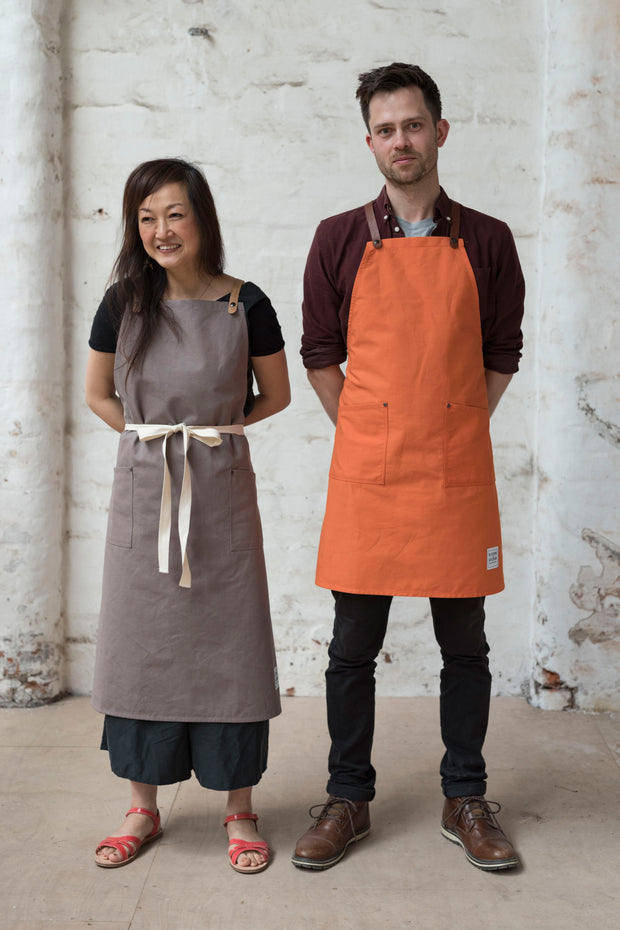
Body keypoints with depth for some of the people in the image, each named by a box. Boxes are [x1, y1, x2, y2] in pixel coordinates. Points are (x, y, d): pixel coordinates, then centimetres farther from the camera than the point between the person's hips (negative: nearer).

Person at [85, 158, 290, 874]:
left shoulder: (244, 305, -4)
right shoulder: (123, 304, 1)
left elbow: (276, 394, 8)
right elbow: (98, 395, 13)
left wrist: (211, 430, 1)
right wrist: (153, 436, 3)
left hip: (221, 493, -2)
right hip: (143, 493, 2)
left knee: (226, 643, 3)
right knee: (141, 640, 7)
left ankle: (239, 809, 18)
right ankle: (143, 807, 23)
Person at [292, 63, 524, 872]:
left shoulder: (486, 241, 6)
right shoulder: (340, 240, 5)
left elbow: (502, 356, 11)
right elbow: (320, 355, 9)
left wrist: (453, 434, 6)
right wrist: (367, 436, 5)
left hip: (457, 475, 1)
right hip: (365, 473, 0)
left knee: (465, 646, 8)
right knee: (353, 648, 6)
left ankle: (466, 802, 24)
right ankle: (348, 801, 21)